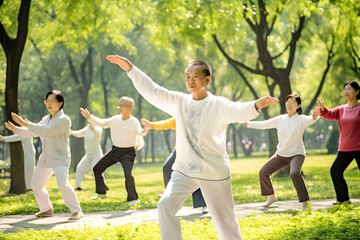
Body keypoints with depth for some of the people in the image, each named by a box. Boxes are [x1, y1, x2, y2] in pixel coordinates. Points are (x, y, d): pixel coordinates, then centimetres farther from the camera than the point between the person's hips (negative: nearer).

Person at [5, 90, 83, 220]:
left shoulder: (64, 120, -15)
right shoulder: (45, 119, 12)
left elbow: (47, 131, -26)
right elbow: (32, 132, 21)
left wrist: (25, 124, -26)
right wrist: (16, 129, 8)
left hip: (60, 158, -9)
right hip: (46, 158, 9)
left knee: (63, 184, -24)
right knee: (36, 184, 14)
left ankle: (76, 211, -11)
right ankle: (47, 209, 31)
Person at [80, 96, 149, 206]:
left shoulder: (134, 122, -14)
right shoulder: (115, 119, 0)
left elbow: (139, 131, -32)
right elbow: (101, 123, -1)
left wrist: (143, 132, -57)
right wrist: (90, 118, -17)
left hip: (128, 152, -6)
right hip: (115, 150, 6)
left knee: (128, 174, -25)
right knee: (97, 169, 9)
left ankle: (133, 198, -3)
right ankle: (102, 193, 27)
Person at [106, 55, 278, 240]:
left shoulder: (219, 105, -8)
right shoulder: (179, 102, 5)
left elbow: (239, 111, -26)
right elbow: (152, 91, 4)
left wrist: (256, 105, -48)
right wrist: (130, 68, -1)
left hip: (214, 173, -3)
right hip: (184, 171, 4)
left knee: (225, 218, 6)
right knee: (165, 204, -15)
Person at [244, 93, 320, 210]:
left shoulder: (300, 119, -12)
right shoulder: (280, 119, 3)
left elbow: (308, 120, -36)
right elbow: (263, 124, 13)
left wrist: (314, 117, -59)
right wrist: (247, 123, 14)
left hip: (296, 154, -6)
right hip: (281, 154, 6)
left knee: (294, 173, -34)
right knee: (263, 172, 9)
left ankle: (304, 203, -25)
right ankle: (271, 197, 32)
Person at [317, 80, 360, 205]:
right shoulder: (341, 109, 8)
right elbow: (330, 114, -8)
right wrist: (323, 109, -28)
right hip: (344, 149, 5)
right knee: (335, 171, 0)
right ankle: (343, 199, 12)